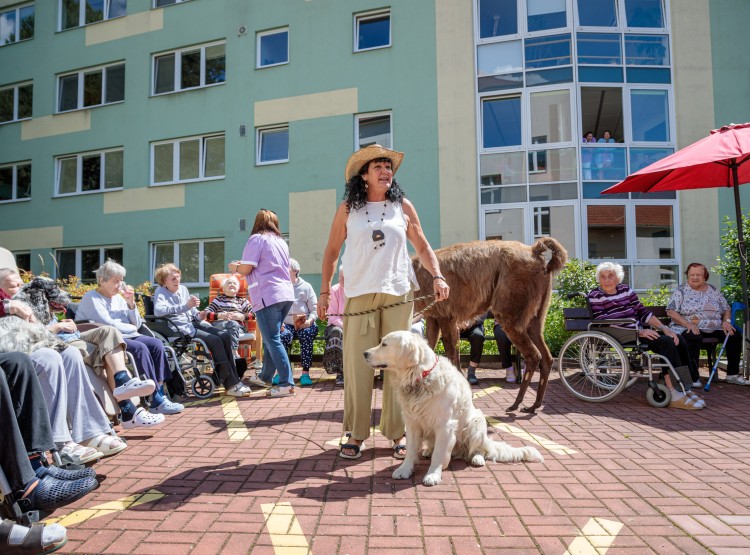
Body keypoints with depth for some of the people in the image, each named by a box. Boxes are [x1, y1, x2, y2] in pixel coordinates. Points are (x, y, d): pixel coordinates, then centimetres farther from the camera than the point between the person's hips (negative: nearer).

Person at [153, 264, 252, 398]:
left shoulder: (183, 289, 15)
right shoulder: (160, 292, -5)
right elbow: (158, 310, -27)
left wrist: (198, 315, 1)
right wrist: (186, 306, -33)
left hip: (192, 323, 7)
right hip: (179, 328, -7)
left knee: (225, 336, -12)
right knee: (215, 341, -23)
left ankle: (234, 378, -10)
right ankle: (231, 384, -18)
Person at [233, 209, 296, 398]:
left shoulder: (257, 239, -4)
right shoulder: (281, 241, 18)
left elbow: (246, 269, -9)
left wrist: (235, 267, 13)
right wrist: (241, 266, 31)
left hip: (268, 296, -8)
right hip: (286, 294, 8)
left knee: (273, 340, -5)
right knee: (271, 338, 19)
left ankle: (286, 384, -8)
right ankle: (265, 377, 31)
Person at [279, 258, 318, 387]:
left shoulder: (306, 286, 15)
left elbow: (314, 309, 9)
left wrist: (309, 321, -12)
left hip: (304, 324, 0)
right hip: (285, 324, 0)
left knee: (307, 334, -33)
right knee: (284, 335, -33)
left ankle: (305, 373, -29)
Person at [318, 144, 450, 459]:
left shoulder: (403, 207, 9)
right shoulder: (347, 209, 7)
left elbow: (422, 247, 12)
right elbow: (332, 251, 10)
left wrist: (437, 276, -4)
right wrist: (324, 291, 4)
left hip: (397, 294, 1)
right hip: (359, 295, 0)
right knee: (357, 365, 0)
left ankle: (398, 433, 15)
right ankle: (356, 433, 13)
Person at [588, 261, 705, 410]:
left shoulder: (625, 290, 14)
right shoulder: (595, 296, -5)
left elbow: (643, 312, 14)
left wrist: (664, 328, -1)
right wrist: (639, 332, -19)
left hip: (640, 330, 7)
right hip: (622, 337, -7)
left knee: (679, 340, -12)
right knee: (666, 342, -24)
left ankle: (684, 388, -8)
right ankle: (674, 395, -25)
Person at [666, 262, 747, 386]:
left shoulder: (713, 290, 16)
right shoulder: (681, 291, 1)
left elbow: (726, 309, 19)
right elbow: (671, 312, -9)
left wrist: (726, 321, -3)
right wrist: (688, 324, -21)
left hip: (714, 329, 6)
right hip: (688, 328, -5)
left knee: (735, 336, -12)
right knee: (694, 338, -36)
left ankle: (732, 375, 2)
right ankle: (693, 378, -30)